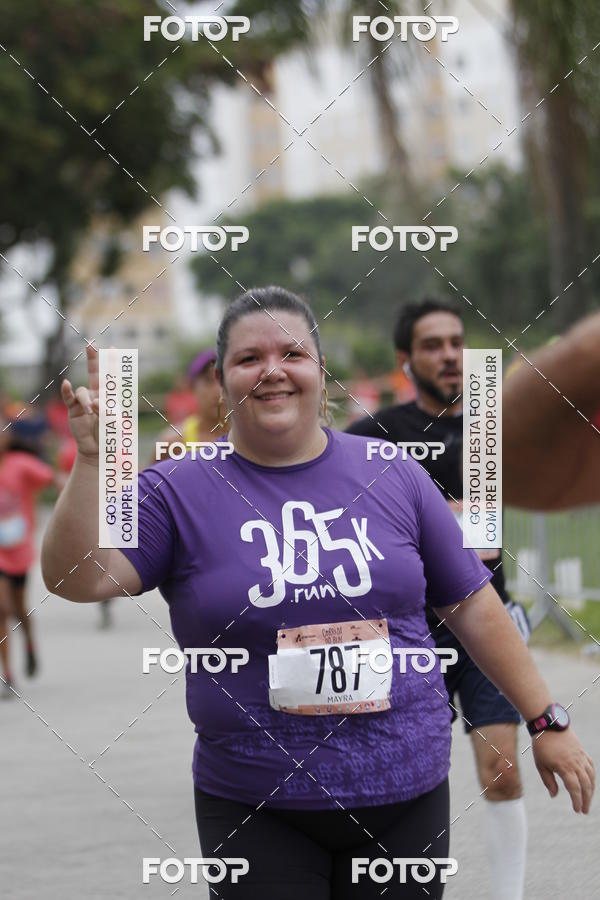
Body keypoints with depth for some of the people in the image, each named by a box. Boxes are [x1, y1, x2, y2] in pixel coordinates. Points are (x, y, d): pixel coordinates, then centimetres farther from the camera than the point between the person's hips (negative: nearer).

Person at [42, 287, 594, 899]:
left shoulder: (392, 475, 6)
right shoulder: (178, 491, -1)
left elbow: (473, 607, 10)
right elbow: (74, 579, -12)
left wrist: (546, 722, 9)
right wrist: (93, 459, -25)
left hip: (407, 798, 2)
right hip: (256, 816, -2)